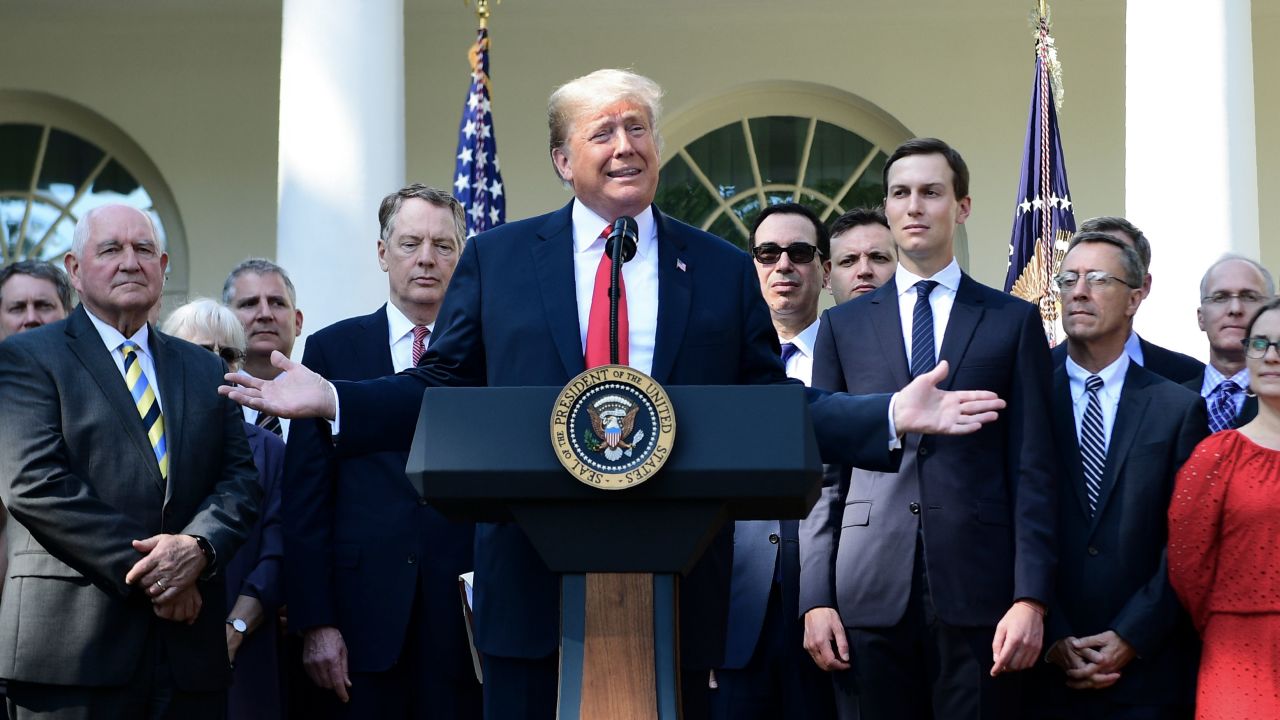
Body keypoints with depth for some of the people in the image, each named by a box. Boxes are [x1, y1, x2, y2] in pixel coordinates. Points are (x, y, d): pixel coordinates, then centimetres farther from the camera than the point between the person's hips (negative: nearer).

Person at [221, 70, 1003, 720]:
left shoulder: (725, 270, 8)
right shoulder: (495, 258, 7)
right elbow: (444, 390, 7)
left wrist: (890, 414, -6)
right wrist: (332, 400, -6)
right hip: (532, 583, 0)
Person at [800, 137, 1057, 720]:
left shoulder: (1013, 321, 9)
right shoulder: (842, 326, 13)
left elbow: (1033, 470, 3)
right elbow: (824, 470, 9)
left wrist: (1030, 597, -6)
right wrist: (815, 598, 0)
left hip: (977, 590, -1)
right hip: (870, 594, 1)